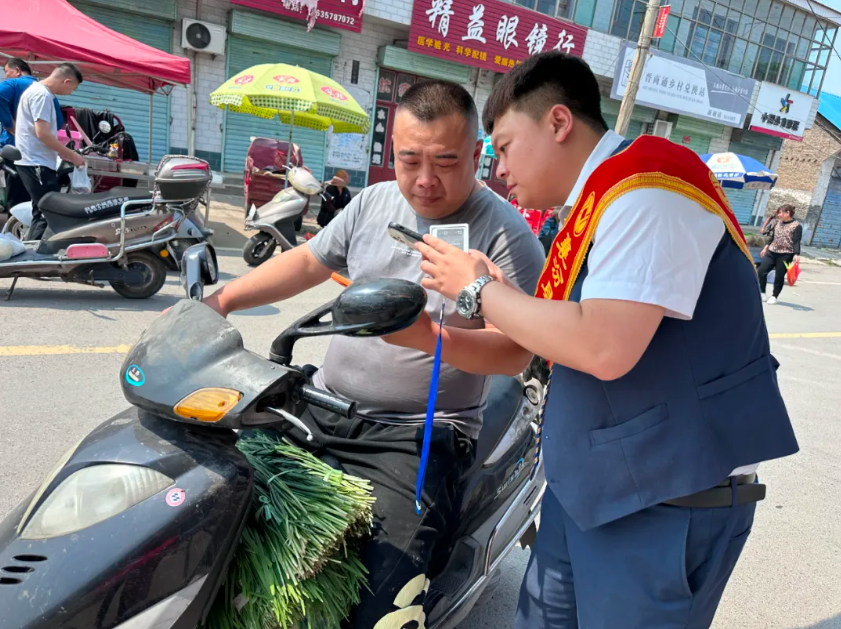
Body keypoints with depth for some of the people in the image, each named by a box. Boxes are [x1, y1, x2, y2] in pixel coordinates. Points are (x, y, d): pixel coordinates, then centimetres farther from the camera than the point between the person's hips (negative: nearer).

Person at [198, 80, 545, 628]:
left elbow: (516, 352, -17)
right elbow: (307, 261, 17)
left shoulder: (505, 234, -11)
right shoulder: (375, 201, 8)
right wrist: (221, 300, 9)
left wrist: (428, 337, -34)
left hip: (415, 438, -5)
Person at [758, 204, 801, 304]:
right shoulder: (777, 222, 11)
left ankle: (774, 296, 15)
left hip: (785, 255, -6)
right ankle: (762, 293, 12)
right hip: (771, 252, 6)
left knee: (779, 276, 0)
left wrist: (796, 254, -22)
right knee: (761, 271, 0)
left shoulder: (797, 226, -8)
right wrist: (766, 247, 21)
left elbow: (796, 242, -13)